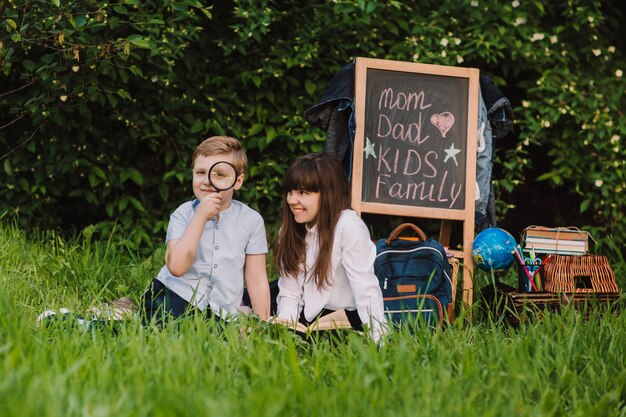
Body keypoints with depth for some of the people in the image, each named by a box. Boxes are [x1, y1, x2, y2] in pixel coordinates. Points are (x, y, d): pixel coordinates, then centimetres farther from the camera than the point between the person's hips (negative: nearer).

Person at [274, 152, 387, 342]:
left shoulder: (348, 227, -16)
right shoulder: (290, 230, 6)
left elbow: (366, 290, -21)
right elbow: (289, 293, 2)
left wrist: (379, 339, -29)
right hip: (307, 319, 6)